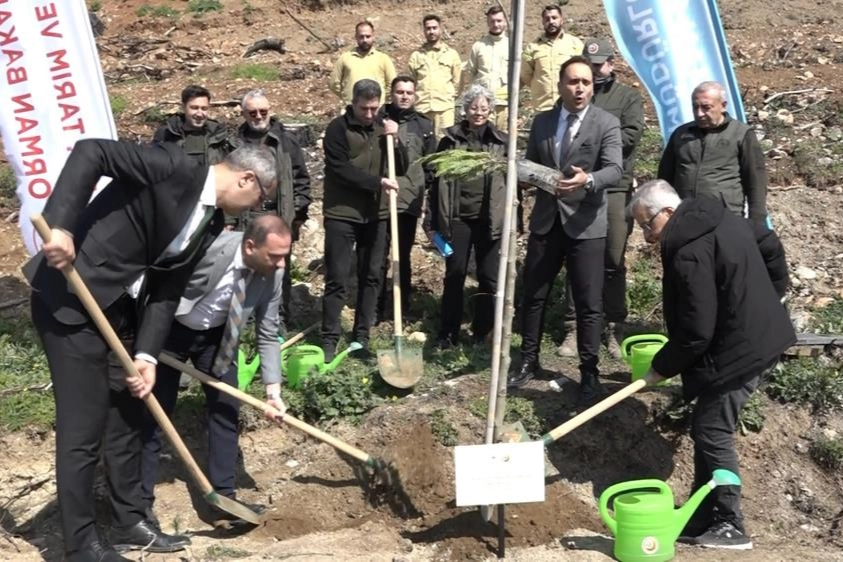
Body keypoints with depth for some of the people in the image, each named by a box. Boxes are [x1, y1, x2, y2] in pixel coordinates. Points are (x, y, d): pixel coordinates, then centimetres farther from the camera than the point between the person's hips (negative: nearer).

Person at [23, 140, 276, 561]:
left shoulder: (211, 223, 7)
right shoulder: (172, 166, -17)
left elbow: (167, 289, 5)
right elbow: (90, 152, -24)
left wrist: (146, 354, -5)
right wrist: (59, 226, -33)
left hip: (117, 307, 9)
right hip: (68, 300, -9)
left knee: (126, 418, 15)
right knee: (83, 429, -2)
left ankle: (129, 524, 31)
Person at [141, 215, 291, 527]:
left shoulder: (273, 274, -18)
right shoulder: (209, 247, -34)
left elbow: (268, 334, -8)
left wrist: (273, 388, -15)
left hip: (216, 335, 5)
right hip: (170, 328, -4)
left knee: (227, 406, 1)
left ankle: (223, 494, 12)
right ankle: (141, 500, 10)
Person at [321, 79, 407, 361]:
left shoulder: (382, 127, 8)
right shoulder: (338, 128, -8)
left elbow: (401, 169, 7)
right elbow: (341, 169, -16)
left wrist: (394, 140, -9)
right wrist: (378, 181, -20)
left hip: (375, 215, 5)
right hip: (342, 214, -5)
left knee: (371, 277, 8)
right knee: (337, 278, -2)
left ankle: (362, 337, 18)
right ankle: (329, 338, 6)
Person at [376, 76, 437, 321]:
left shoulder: (423, 125, 9)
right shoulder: (378, 120, 1)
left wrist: (422, 184, 1)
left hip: (409, 201, 2)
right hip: (378, 200, -1)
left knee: (403, 257, 9)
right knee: (379, 257, 3)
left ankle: (404, 307, 20)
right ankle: (377, 307, 15)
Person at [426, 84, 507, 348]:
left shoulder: (501, 142, 5)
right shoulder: (450, 140, 4)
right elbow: (437, 181, 4)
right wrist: (434, 222, 0)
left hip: (490, 220, 1)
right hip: (457, 218, 0)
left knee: (490, 278, 3)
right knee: (454, 276, 4)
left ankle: (481, 333, 16)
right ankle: (448, 333, 14)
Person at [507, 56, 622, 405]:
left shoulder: (607, 124, -5)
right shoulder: (542, 122, 9)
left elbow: (615, 170, -16)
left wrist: (588, 180, -36)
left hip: (585, 225, -4)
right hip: (545, 221, 4)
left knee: (589, 304, 0)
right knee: (533, 295, 11)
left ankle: (589, 373, 13)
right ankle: (528, 361, 26)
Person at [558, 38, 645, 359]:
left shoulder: (628, 97, 8)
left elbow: (632, 134, -7)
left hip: (615, 189, -1)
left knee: (614, 262, 4)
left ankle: (614, 329, 13)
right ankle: (573, 328, 9)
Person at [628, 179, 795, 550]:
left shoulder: (689, 254, -24)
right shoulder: (721, 218, 6)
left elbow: (696, 331, -22)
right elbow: (771, 246, 22)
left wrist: (663, 367, -6)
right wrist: (769, 298, 30)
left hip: (737, 352, -11)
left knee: (712, 434, 0)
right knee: (710, 429, 16)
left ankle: (728, 526, 11)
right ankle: (703, 516, 25)